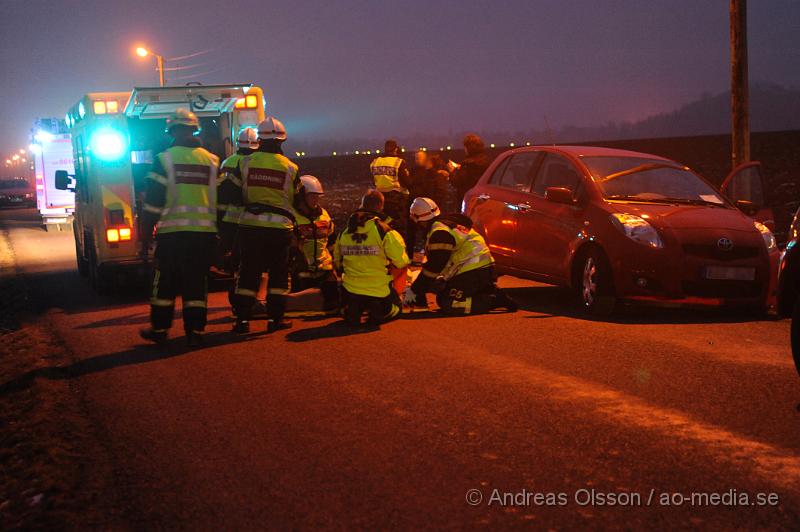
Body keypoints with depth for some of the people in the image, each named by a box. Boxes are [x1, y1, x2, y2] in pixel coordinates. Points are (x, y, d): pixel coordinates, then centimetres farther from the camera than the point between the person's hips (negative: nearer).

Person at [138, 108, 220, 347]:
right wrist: (222, 237, 17)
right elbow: (221, 201, 10)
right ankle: (195, 331, 5)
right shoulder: (212, 161, 7)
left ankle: (159, 328, 17)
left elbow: (152, 204, -4)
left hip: (172, 232, -2)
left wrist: (145, 237, 2)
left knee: (165, 282, 10)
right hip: (204, 232, 2)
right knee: (196, 282, 7)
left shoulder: (164, 160, -3)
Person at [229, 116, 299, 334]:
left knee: (248, 273, 7)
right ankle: (275, 318, 9)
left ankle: (242, 319, 5)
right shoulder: (290, 168, -3)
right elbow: (295, 200, 8)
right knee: (278, 273, 10)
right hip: (279, 227, -1)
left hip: (250, 225, 1)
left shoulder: (245, 163, -2)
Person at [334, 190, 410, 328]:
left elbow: (337, 262, 11)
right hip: (379, 293, -4)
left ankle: (351, 311, 10)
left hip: (350, 291, 4)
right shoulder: (384, 231, -14)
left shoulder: (344, 232, 0)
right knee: (396, 309, 23)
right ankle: (377, 314, -2)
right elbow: (401, 262, -13)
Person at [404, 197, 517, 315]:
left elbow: (434, 266, -17)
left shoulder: (439, 232, -15)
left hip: (473, 273, -10)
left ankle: (495, 300, -16)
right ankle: (491, 293, 8)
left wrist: (414, 290, -9)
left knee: (448, 305, -12)